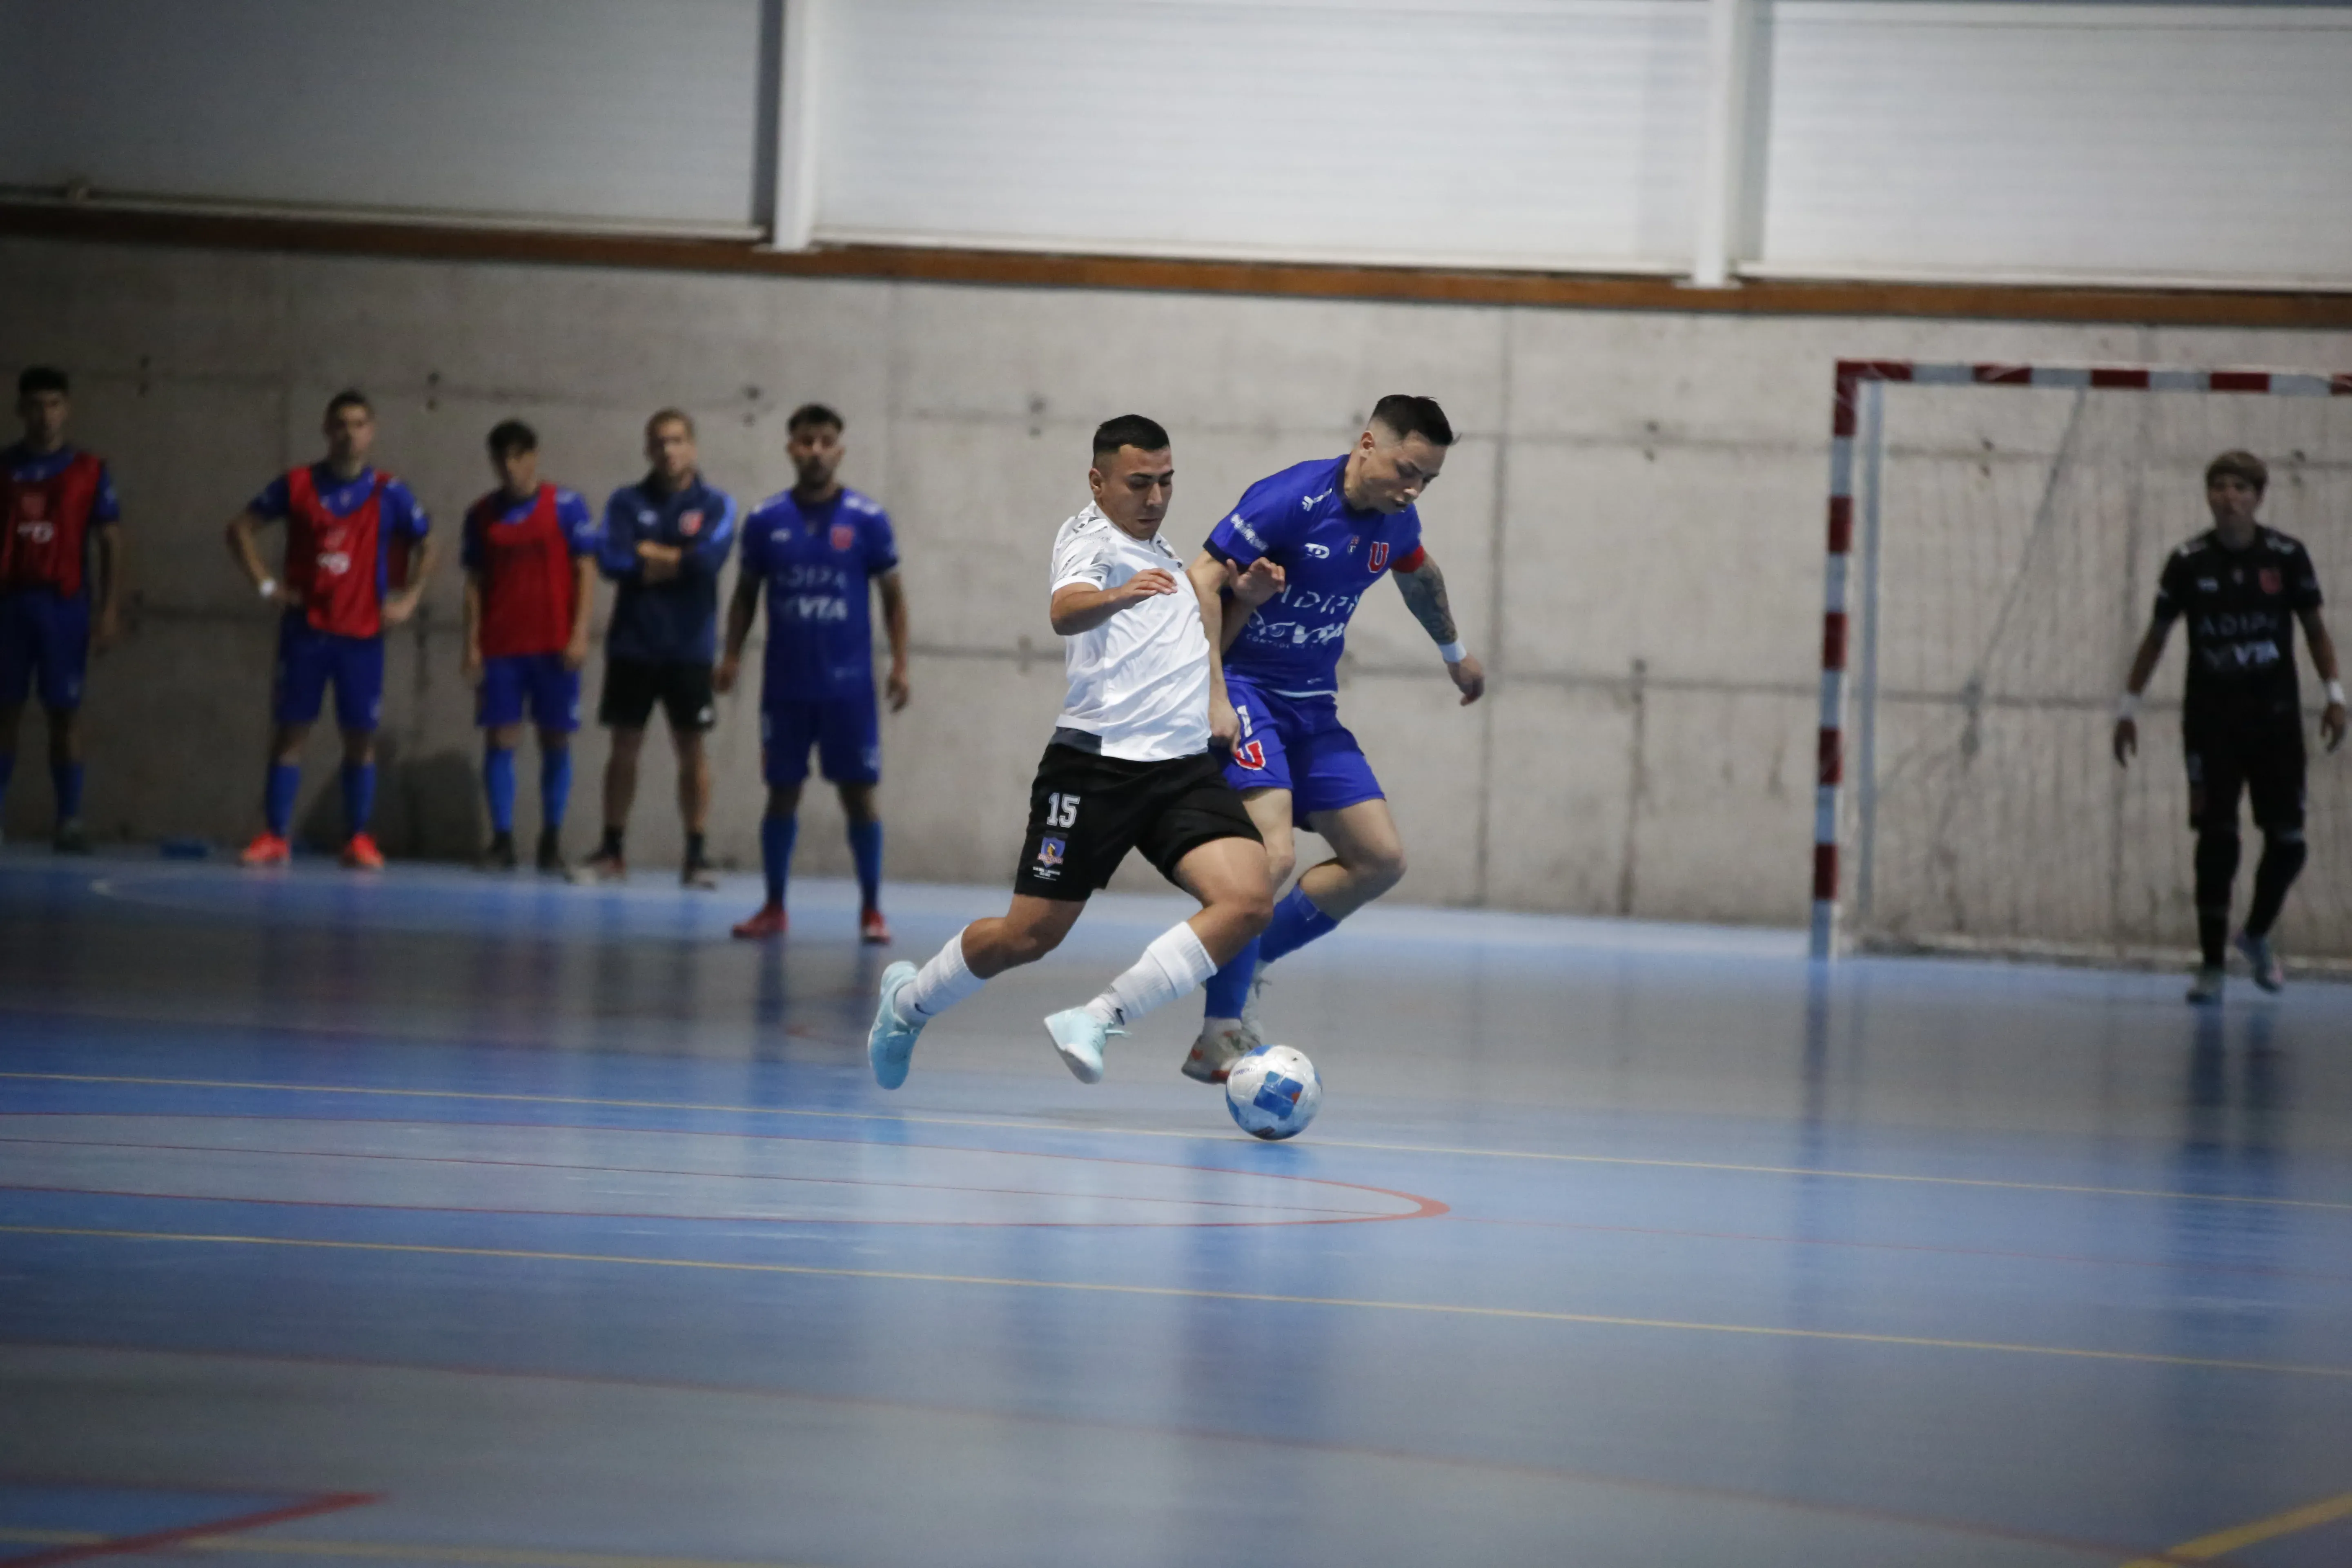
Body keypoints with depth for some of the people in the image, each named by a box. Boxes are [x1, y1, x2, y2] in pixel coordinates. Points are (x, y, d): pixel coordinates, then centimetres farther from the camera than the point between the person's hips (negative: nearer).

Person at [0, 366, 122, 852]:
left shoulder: (89, 473, 6)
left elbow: (110, 544, 5)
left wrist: (110, 611, -5)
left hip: (64, 604, -1)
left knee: (65, 712, -2)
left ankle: (70, 821, -3)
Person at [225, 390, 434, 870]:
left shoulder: (389, 495, 2)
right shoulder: (297, 485, 2)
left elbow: (427, 546, 12)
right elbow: (241, 527, 10)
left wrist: (409, 598, 1)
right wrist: (265, 583, 2)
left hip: (363, 634, 0)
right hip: (305, 628, 0)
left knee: (361, 738, 1)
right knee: (290, 732, -1)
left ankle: (358, 839, 8)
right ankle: (274, 837, 1)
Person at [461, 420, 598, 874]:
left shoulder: (566, 506, 0)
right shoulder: (481, 515, 8)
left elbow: (586, 571, -1)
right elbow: (475, 582, 10)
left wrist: (580, 634, -9)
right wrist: (471, 644, 3)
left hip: (554, 646, -2)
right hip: (499, 647, 2)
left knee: (556, 742, 2)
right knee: (499, 740, -2)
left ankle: (552, 842, 9)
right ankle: (502, 839, 0)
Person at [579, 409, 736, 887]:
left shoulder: (715, 505, 2)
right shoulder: (627, 502, 5)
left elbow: (709, 558, -16)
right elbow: (611, 559, -9)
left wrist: (650, 553, -8)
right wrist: (678, 563, -10)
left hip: (689, 650, -1)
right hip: (632, 645, 1)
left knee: (692, 748, 0)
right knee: (625, 745, 5)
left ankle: (696, 855, 5)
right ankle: (611, 852, 11)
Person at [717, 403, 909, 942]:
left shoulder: (867, 519, -3)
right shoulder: (765, 521, 2)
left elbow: (892, 596, 3)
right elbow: (746, 594, 11)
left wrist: (900, 664, -5)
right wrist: (732, 656, 0)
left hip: (849, 687, -1)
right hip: (785, 686, 2)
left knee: (858, 793, 0)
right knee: (783, 791, 6)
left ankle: (871, 910, 9)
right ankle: (774, 907, 15)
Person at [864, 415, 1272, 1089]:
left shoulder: (1159, 554, 21)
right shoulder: (1090, 536, -4)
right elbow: (1066, 610, -27)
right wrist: (1115, 596, -49)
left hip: (1185, 766, 6)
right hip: (1098, 763, -6)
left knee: (1248, 901, -19)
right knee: (1029, 936, -1)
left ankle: (1096, 1022, -19)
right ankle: (909, 998, 28)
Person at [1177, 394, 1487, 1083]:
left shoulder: (1395, 522, 3)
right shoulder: (1290, 501, -20)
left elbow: (1421, 575, 27)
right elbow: (1201, 579, -19)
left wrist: (1455, 653, 42)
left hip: (1312, 706, 8)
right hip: (1244, 691, -8)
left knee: (1381, 859, 3)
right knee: (1273, 853, -25)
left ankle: (1245, 957, 17)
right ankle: (1219, 1038, -17)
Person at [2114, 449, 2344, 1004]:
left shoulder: (2288, 557, -4)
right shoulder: (2189, 563, -4)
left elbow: (2315, 629, 7)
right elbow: (2157, 637, 6)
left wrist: (2334, 695, -3)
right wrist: (2128, 705, 4)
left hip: (2275, 717, 1)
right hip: (2211, 720, -1)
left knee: (2288, 841, 1)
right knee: (2217, 840, -6)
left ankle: (2258, 935, 28)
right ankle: (2212, 964, 1)